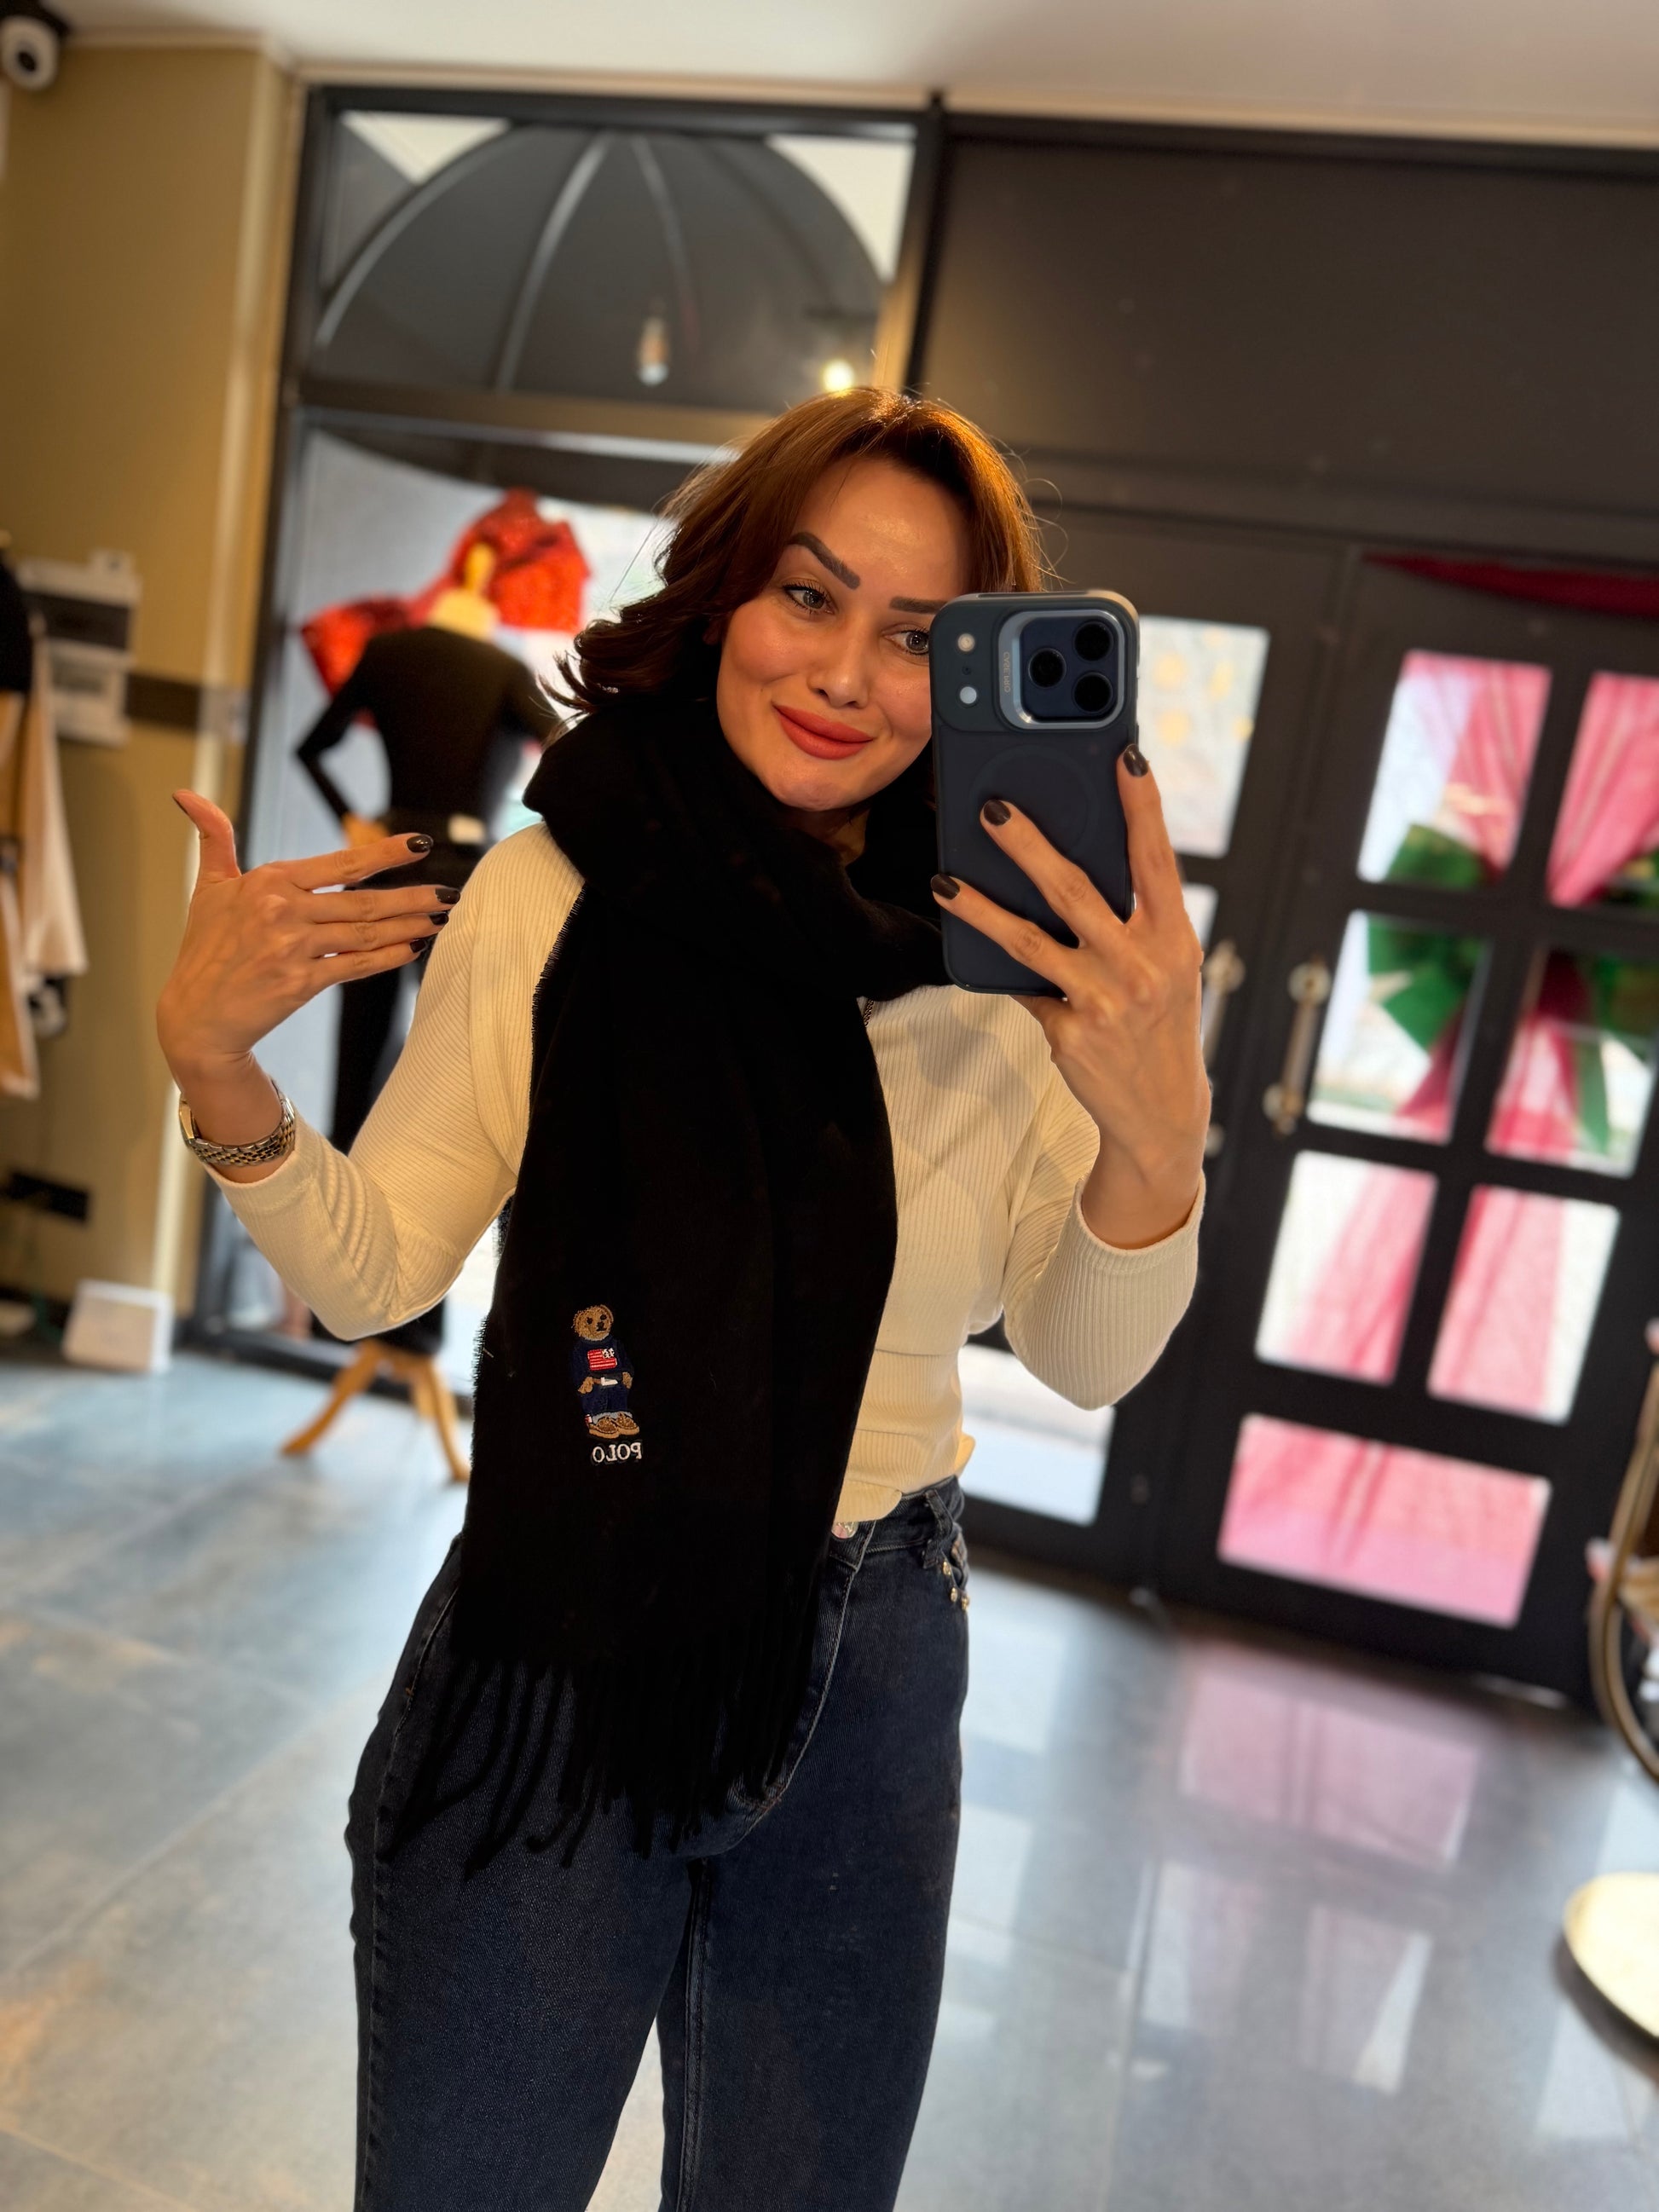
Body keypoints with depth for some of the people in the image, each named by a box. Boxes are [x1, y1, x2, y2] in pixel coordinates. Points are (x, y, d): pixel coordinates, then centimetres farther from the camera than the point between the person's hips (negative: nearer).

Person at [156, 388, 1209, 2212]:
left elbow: (1086, 1359, -8)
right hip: (560, 1663, -1)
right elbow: (369, 1273, -7)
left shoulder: (1007, 955, -8)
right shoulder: (552, 894, -12)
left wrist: (1156, 1129, -26)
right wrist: (212, 1063, -24)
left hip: (872, 1675, 2)